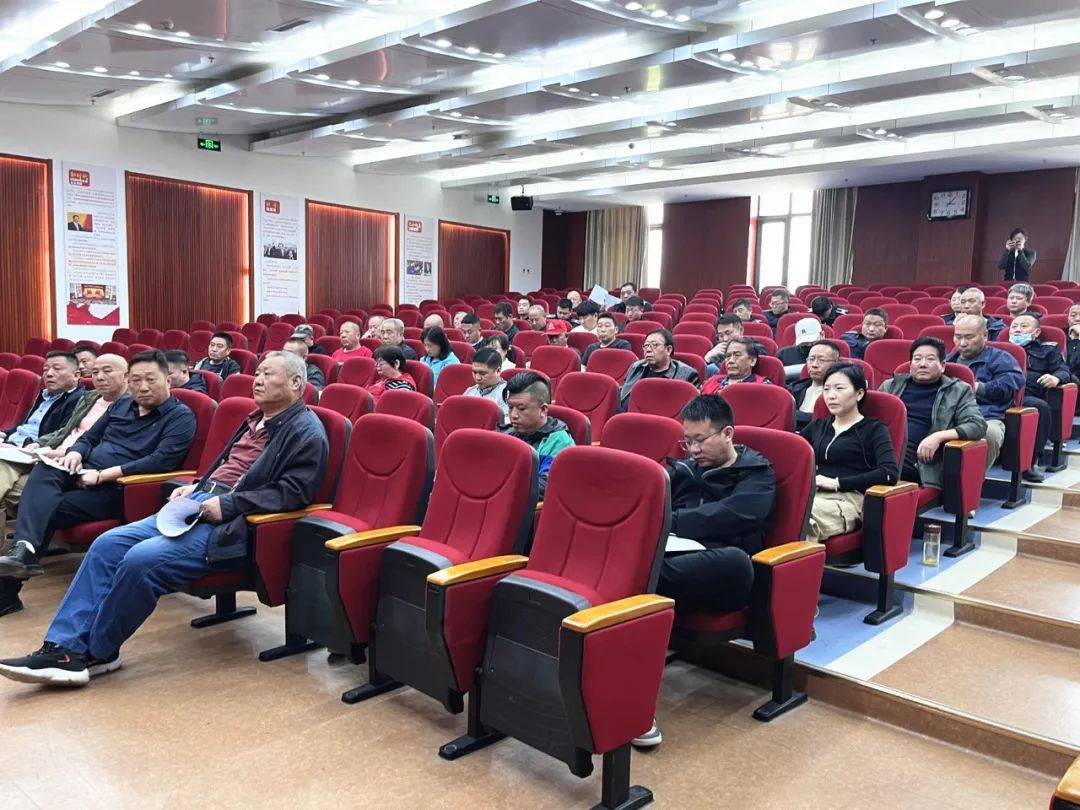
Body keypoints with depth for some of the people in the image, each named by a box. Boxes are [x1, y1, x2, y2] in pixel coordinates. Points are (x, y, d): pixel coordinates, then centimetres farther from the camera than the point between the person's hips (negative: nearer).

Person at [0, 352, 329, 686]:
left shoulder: (307, 432, -8)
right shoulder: (257, 419, 20)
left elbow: (294, 492, -17)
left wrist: (227, 504, -20)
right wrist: (195, 486, 12)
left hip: (231, 523, -9)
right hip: (198, 504, 9)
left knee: (142, 559, -24)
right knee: (107, 545, -4)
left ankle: (96, 653, -3)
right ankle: (64, 645, -3)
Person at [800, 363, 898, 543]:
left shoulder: (874, 429, 12)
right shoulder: (817, 426, 28)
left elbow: (889, 473, -5)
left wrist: (837, 483, -11)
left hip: (849, 499, -4)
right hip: (812, 495, 4)